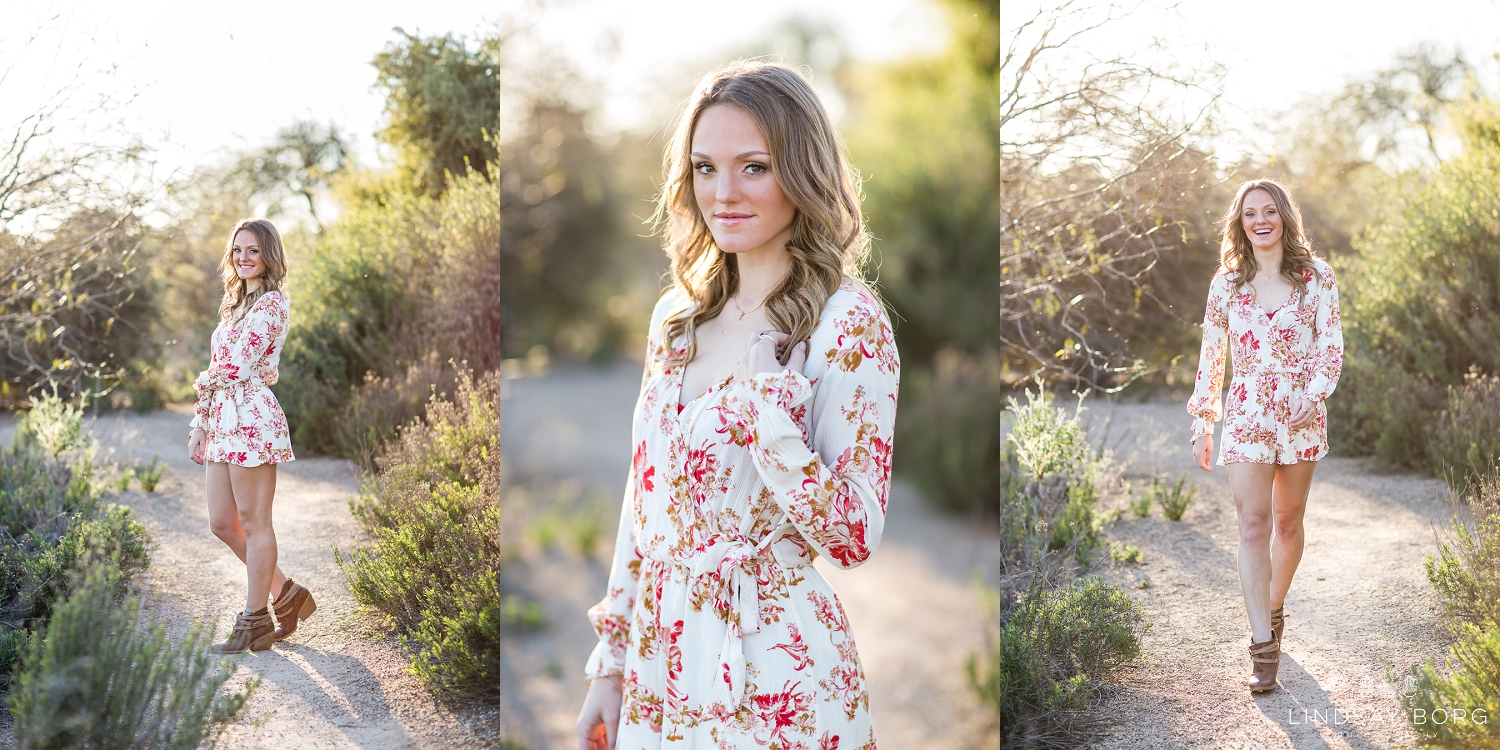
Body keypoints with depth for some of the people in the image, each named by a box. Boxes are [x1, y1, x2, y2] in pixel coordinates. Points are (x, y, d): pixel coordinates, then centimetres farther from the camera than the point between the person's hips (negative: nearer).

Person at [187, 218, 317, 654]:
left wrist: (202, 383, 3)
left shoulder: (271, 304, -9)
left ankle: (255, 622, 7)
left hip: (251, 417, -9)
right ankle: (287, 595, 22)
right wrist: (200, 425, 16)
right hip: (223, 420, 10)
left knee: (253, 522, -2)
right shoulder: (236, 304, 20)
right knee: (222, 524, 10)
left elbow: (236, 367, -16)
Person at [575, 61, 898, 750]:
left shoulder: (845, 321, -12)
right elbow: (642, 497, 11)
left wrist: (766, 400, -26)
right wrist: (611, 665, 10)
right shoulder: (678, 315, 6)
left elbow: (855, 539, -16)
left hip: (774, 680, -5)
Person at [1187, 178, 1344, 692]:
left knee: (1288, 521, 10)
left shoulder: (1316, 278, 2)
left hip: (1301, 414, 0)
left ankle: (1274, 608, 34)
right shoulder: (1227, 283, 6)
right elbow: (1211, 355, 11)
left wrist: (1312, 396, -17)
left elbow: (1332, 344, -3)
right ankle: (1263, 647, -12)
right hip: (1246, 414, 0)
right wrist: (1202, 422, 10)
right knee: (1253, 524, -10)